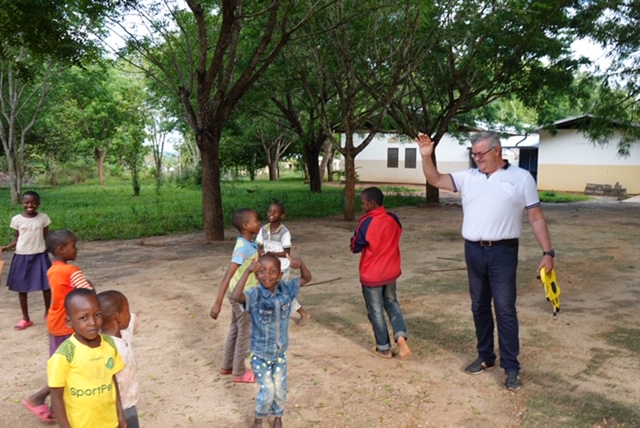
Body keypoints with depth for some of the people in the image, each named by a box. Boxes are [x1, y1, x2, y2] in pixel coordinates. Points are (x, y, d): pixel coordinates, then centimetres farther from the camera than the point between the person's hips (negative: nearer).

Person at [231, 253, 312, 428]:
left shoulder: (286, 289, -11)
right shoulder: (254, 295, -24)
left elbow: (307, 278, -1)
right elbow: (236, 296, -44)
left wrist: (300, 264, -21)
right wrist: (248, 271, -47)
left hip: (280, 353, 4)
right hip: (260, 354, -4)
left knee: (280, 390, 16)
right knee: (267, 391, 3)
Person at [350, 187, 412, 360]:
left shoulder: (366, 223, -22)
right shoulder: (394, 219, -4)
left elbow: (355, 247, -12)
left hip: (372, 275, -5)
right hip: (391, 271, 6)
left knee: (376, 311, 10)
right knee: (391, 303, 23)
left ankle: (384, 348, 20)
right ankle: (401, 336, 5)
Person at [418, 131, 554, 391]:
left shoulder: (521, 177, -1)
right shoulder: (468, 177, 8)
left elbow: (536, 217, 0)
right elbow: (435, 180, 7)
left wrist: (547, 252, -5)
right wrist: (426, 156, -10)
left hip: (503, 252, -4)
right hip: (474, 251, 4)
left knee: (505, 309, -3)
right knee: (479, 307, 13)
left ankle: (511, 367, 8)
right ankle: (485, 357, 29)